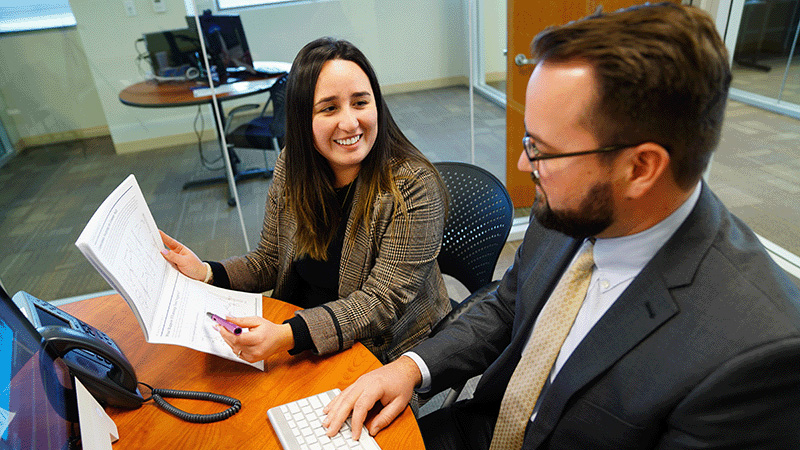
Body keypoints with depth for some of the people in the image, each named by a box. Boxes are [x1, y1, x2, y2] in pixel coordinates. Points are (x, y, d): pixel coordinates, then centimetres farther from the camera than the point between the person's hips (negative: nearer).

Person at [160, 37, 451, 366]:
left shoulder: (413, 187, -21)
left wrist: (289, 336, -34)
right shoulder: (291, 167, -4)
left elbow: (381, 302, -22)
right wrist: (207, 273, -11)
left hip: (384, 353, -5)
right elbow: (269, 262, 6)